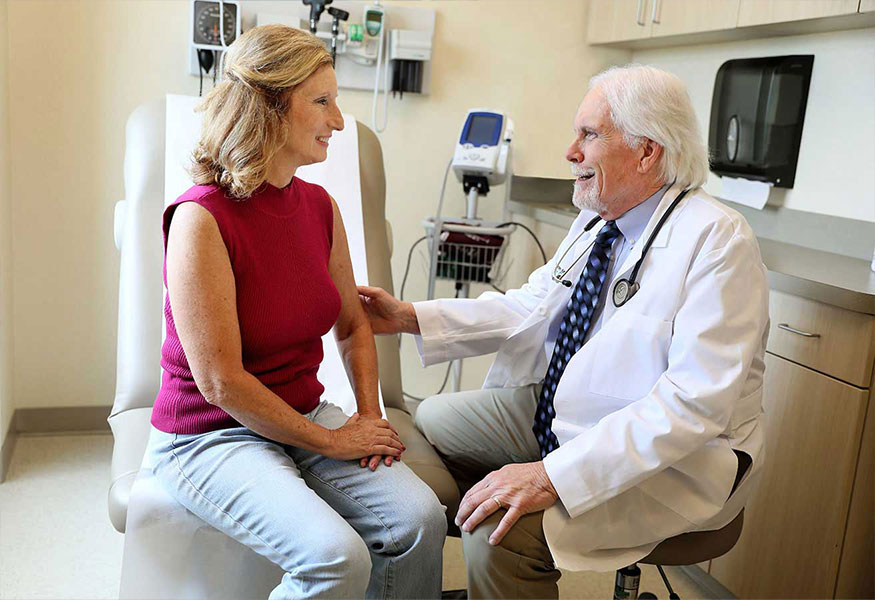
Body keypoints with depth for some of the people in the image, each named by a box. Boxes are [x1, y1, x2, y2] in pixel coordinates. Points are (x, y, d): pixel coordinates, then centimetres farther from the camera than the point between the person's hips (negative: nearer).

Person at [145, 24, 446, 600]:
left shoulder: (320, 206, 3)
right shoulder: (201, 218, -19)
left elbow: (352, 322, 15)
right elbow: (219, 381, -19)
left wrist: (370, 412, 0)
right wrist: (329, 441, -14)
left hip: (306, 416, 6)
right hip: (210, 434, -6)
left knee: (420, 519, -15)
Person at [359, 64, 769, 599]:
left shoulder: (717, 240, -22)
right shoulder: (596, 223, 5)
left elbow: (695, 402, -29)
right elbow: (531, 309, 7)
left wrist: (554, 475, -34)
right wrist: (410, 318, -3)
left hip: (673, 463, -8)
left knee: (501, 529, -29)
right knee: (430, 421, 13)